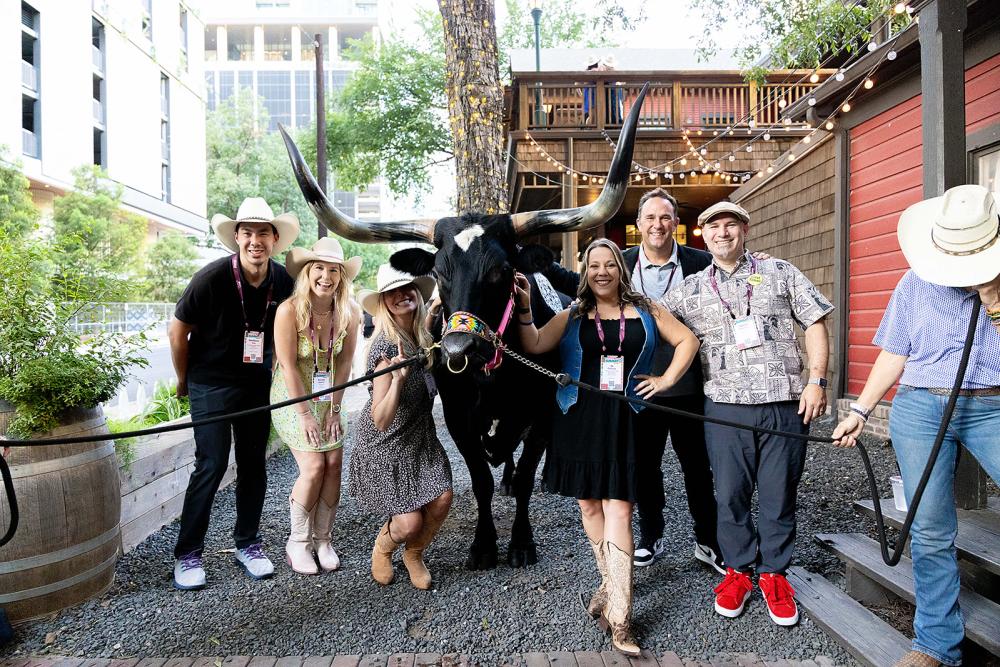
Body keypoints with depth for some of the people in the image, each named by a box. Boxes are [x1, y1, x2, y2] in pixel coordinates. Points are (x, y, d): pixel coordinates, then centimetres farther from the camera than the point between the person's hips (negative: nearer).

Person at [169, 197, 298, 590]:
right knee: (212, 465, -6)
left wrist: (267, 371, 13)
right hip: (212, 384, -4)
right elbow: (178, 330, -7)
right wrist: (184, 380, 2)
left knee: (253, 464, 7)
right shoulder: (212, 278, -19)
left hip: (257, 384, 4)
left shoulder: (283, 282, -7)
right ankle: (187, 554, 9)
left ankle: (247, 544, 22)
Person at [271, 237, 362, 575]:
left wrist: (334, 409, -6)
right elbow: (288, 365, -18)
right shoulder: (289, 310, -22)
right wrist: (305, 414, -16)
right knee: (313, 467, -10)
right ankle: (298, 542, 12)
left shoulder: (349, 313, -11)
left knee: (334, 464, -2)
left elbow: (344, 362, -5)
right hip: (292, 395, -4)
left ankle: (322, 540, 15)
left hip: (328, 397, 4)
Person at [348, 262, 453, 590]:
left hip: (420, 438, 6)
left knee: (441, 499, -7)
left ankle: (414, 554, 24)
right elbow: (381, 420, -31)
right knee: (409, 523, -9)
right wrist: (398, 378, -48)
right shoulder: (386, 346, -27)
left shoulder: (420, 336, -7)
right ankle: (382, 547, 29)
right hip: (384, 446, -6)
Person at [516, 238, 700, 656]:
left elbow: (687, 341, 14)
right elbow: (534, 347, -2)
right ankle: (613, 584, 31)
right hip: (578, 418, 2)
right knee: (589, 504, 10)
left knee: (618, 511, -7)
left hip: (623, 421, -1)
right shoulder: (572, 315, 10)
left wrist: (667, 379, 4)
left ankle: (619, 617, -2)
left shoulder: (645, 311, 10)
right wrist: (525, 309, -13)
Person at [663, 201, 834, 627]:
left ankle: (773, 574, 25)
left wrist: (817, 381, -1)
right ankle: (738, 569, 26)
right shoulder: (689, 290, 10)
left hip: (784, 404, 0)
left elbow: (815, 325, 8)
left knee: (779, 493, 8)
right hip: (725, 406, 1)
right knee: (730, 494, 7)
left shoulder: (780, 272, 9)